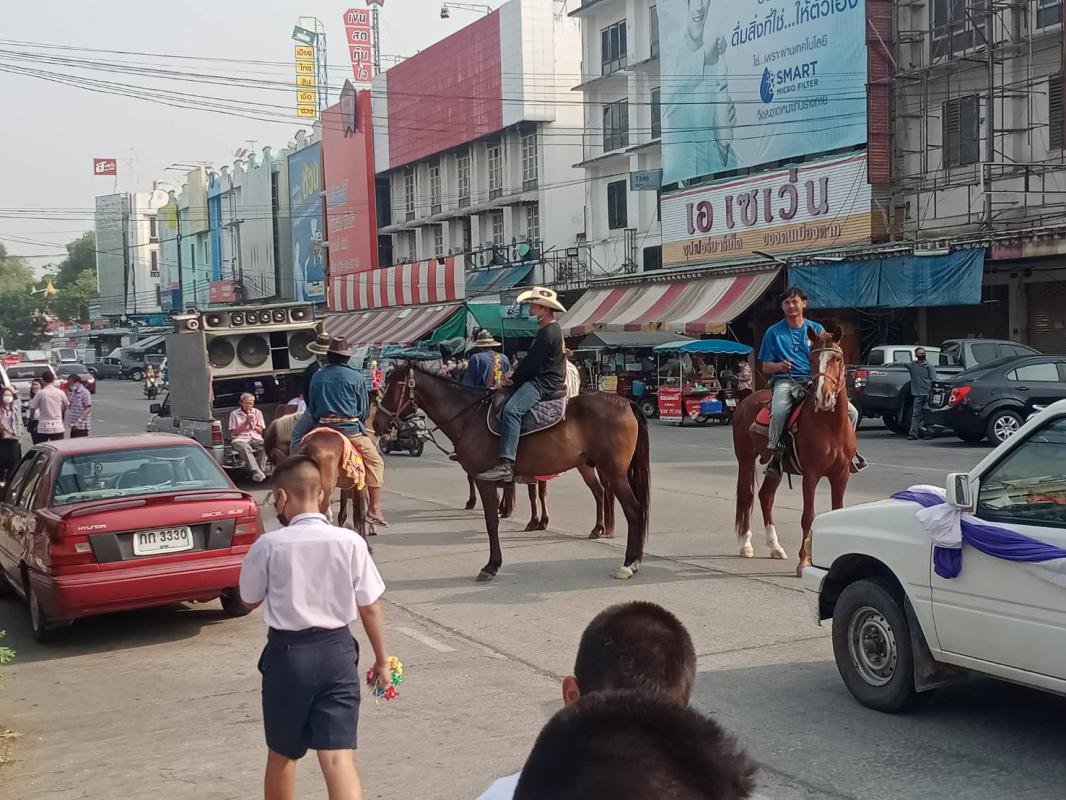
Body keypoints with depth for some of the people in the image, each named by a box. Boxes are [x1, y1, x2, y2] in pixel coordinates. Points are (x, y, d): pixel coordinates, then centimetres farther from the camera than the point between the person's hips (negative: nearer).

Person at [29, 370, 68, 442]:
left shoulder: (40, 393, -7)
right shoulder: (60, 392, -1)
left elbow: (32, 408, -2)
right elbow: (66, 406, 14)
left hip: (43, 428, -1)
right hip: (58, 427, 1)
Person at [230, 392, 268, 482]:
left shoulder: (257, 412, 17)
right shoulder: (234, 414, 8)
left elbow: (261, 431, 15)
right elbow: (233, 433, 3)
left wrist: (252, 425, -4)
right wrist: (245, 423, -7)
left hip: (255, 438, 2)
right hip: (240, 439, -2)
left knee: (265, 445, -33)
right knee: (245, 448, -39)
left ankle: (261, 471, -36)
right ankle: (257, 472, -49)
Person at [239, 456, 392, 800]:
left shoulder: (269, 545, -10)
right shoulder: (349, 542, -6)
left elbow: (250, 600, 5)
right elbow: (370, 607, -1)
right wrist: (381, 659, 10)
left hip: (288, 653, -1)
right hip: (337, 652, 1)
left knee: (281, 756, 19)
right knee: (338, 757, -2)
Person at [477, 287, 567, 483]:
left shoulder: (548, 333, -15)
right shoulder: (551, 329, 19)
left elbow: (532, 363, -16)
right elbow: (531, 360, 22)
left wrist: (513, 380, -5)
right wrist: (515, 373, 10)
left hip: (544, 384, -12)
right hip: (541, 380, 12)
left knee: (511, 410, -32)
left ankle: (506, 465, -42)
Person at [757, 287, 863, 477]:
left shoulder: (816, 330, 14)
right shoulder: (774, 332, 8)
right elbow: (765, 367, 8)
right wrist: (779, 366, -14)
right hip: (785, 381, -3)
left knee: (851, 412, -10)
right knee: (779, 411, -37)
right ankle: (775, 452, -20)